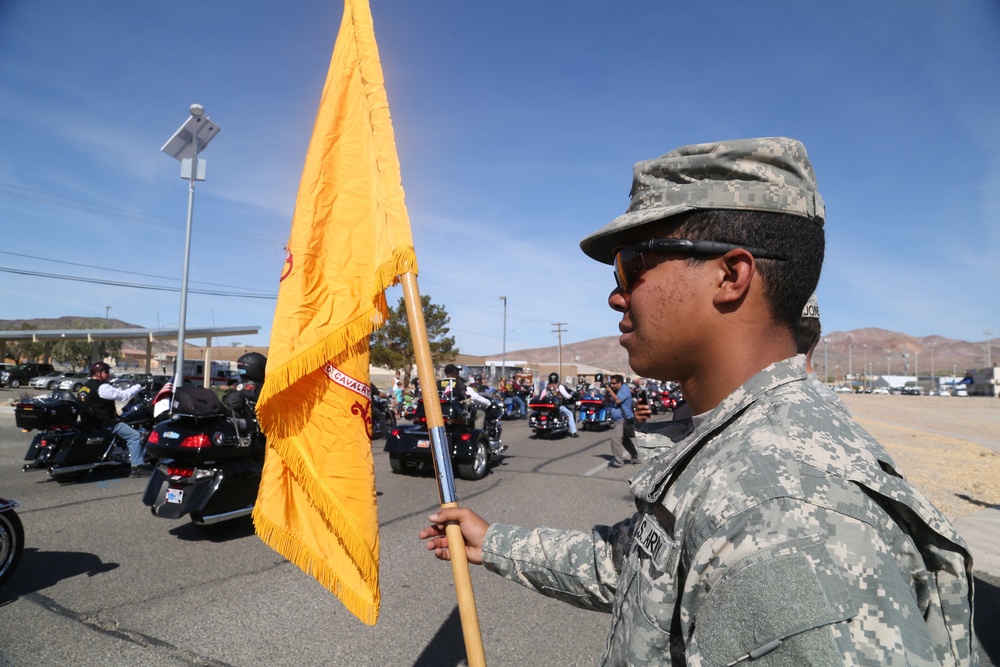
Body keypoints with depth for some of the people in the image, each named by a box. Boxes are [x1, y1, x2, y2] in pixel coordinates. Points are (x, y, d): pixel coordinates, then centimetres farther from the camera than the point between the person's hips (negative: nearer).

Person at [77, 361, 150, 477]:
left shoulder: (85, 386, 13)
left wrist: (113, 409, 25)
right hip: (104, 424, -11)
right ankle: (137, 466, -16)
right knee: (134, 436, -12)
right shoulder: (102, 387, -19)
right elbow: (124, 395, -21)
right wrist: (139, 386, -9)